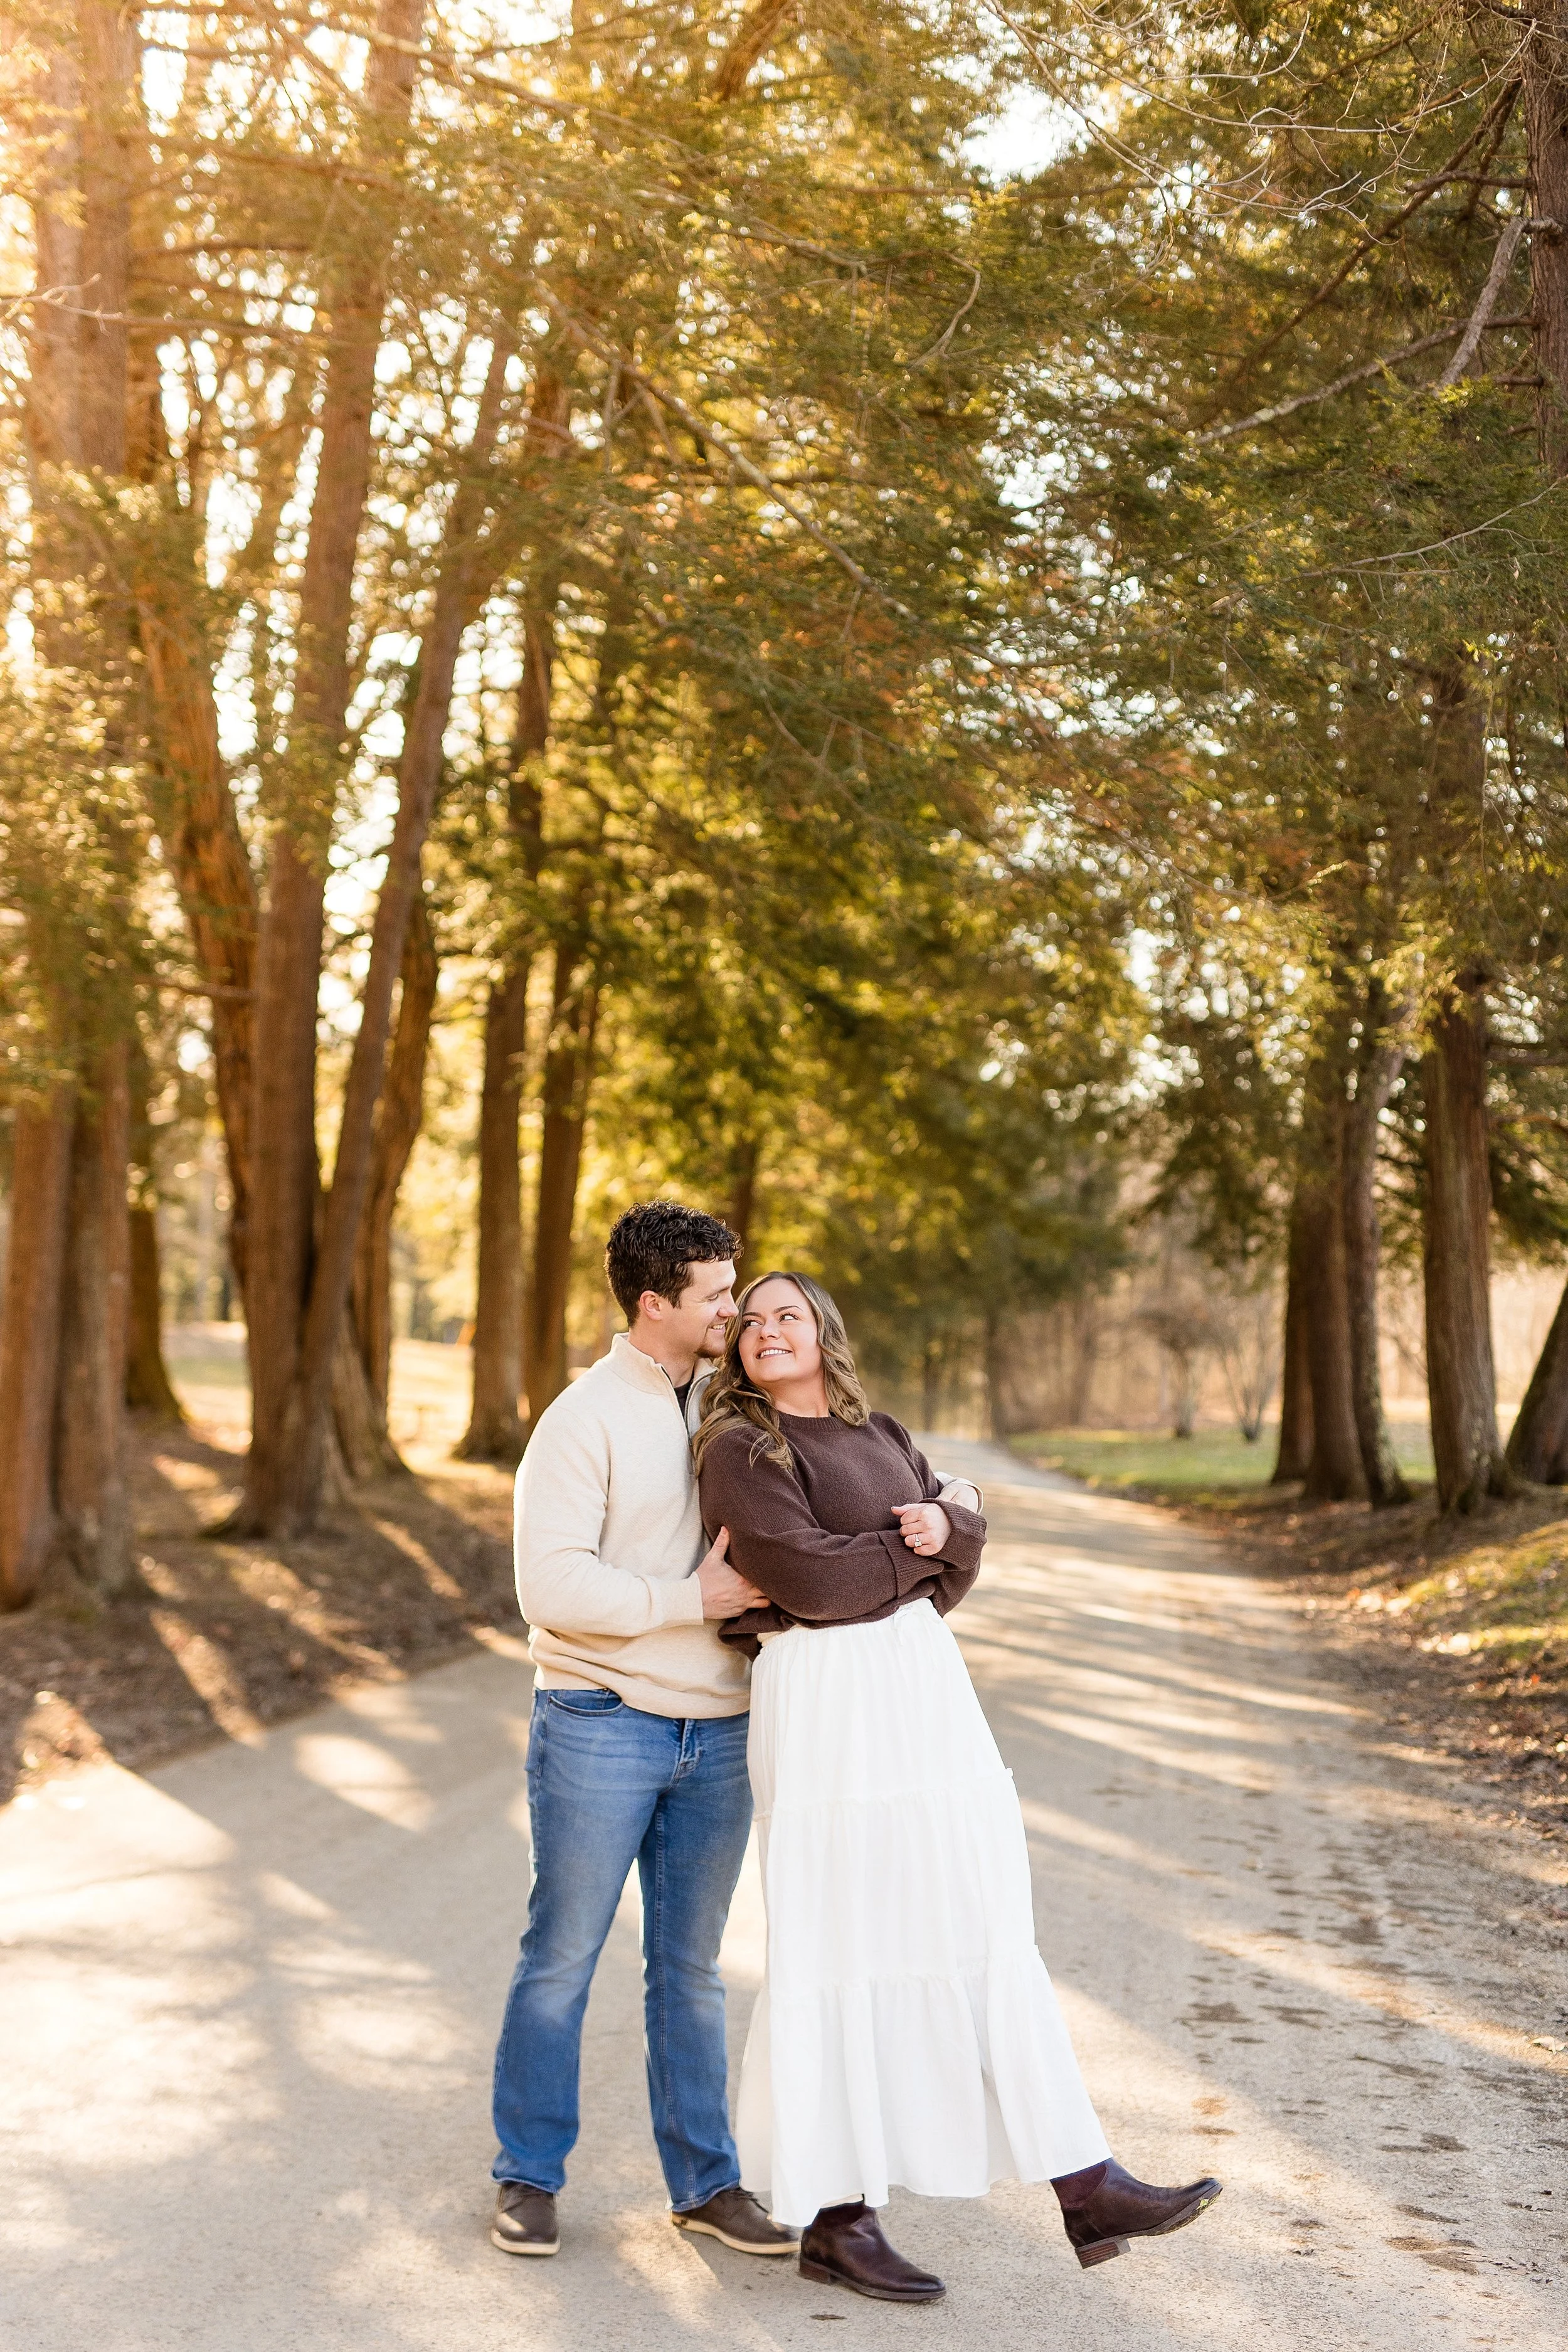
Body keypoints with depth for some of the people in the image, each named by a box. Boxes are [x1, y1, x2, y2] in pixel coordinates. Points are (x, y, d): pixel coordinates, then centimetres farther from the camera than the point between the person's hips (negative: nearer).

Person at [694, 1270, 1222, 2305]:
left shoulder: (882, 1435, 17)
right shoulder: (741, 1451, -6)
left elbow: (964, 1546, 11)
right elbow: (813, 1577, -17)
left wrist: (943, 1525, -12)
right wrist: (915, 1546, -3)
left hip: (926, 1688, 7)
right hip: (828, 1702, -7)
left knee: (983, 1931, 8)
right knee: (848, 1949, -1)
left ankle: (1086, 2188, 13)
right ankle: (835, 2218, 12)